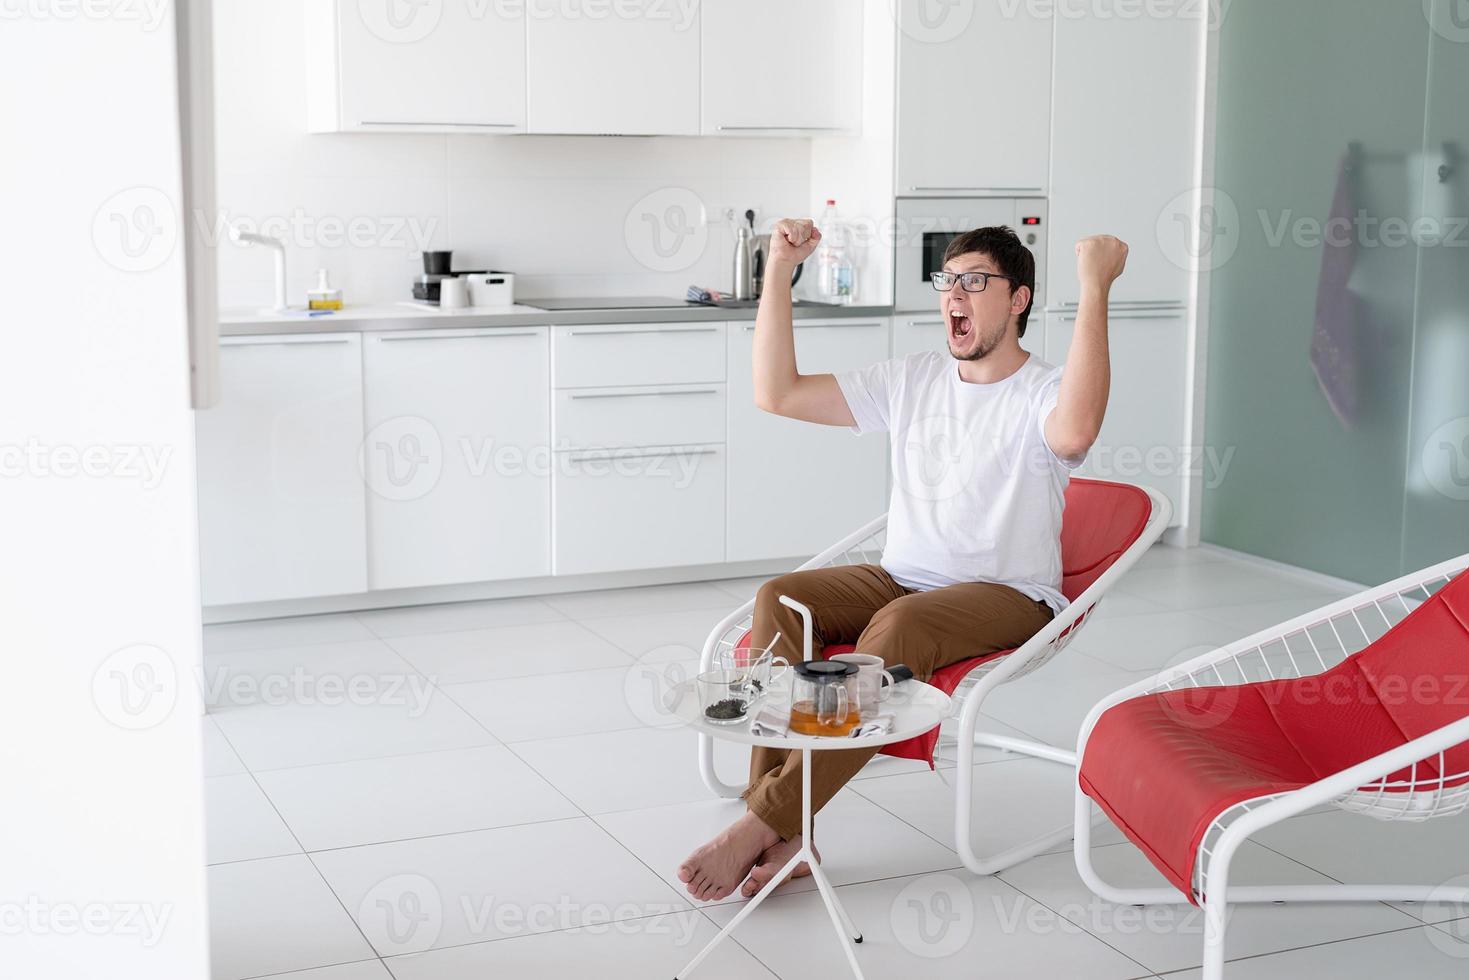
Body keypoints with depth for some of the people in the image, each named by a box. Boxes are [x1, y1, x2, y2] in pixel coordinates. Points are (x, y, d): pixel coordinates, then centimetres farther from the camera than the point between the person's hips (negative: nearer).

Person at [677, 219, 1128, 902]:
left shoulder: (1042, 394, -7)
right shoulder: (912, 380, 10)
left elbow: (1074, 432, -36)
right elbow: (776, 393, 7)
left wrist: (1095, 289, -34)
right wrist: (779, 273, 1)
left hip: (1007, 594, -5)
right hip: (900, 577, 5)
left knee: (900, 626, -37)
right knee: (780, 601, -23)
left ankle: (764, 823, -32)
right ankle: (787, 841, -28)